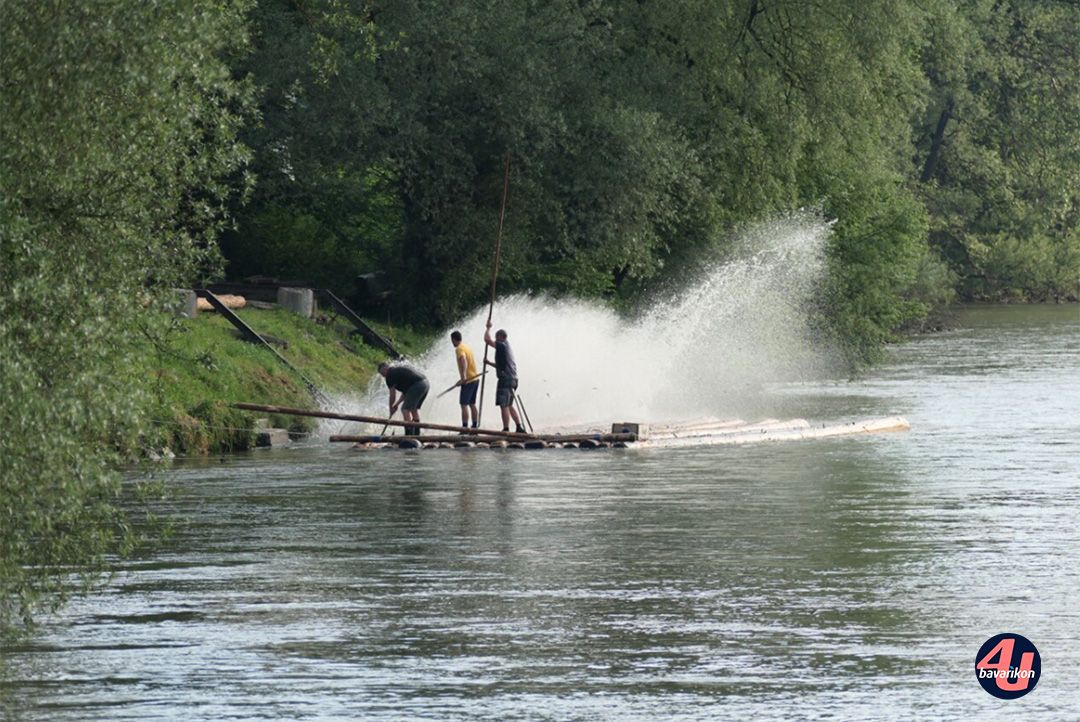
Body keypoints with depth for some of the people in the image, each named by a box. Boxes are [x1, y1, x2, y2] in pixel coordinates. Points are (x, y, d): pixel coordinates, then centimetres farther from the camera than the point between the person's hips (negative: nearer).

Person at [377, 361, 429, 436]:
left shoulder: (390, 375, 3)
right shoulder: (399, 370, 30)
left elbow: (393, 395, 4)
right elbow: (406, 391, 32)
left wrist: (391, 408, 18)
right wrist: (397, 404, 33)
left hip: (417, 386, -9)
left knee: (405, 409, -5)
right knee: (415, 409, 22)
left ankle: (409, 434, -11)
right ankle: (416, 434, 22)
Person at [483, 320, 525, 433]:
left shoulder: (502, 346, -9)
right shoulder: (506, 347, 22)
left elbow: (487, 339, -15)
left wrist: (488, 328, 1)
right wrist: (489, 363, 28)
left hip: (506, 380, -10)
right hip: (512, 379, 10)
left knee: (504, 405, -10)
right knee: (509, 406, 15)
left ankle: (506, 429, -13)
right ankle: (520, 427, 14)